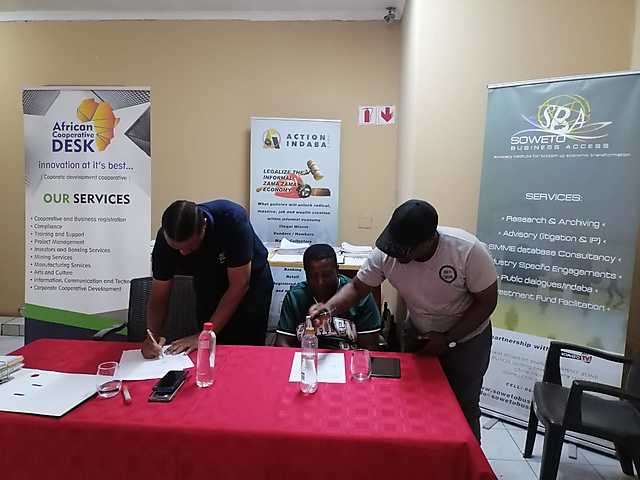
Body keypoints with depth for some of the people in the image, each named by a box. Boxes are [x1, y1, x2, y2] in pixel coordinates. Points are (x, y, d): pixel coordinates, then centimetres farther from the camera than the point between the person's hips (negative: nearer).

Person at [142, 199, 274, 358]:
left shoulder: (232, 219, -35)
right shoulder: (166, 238, -24)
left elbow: (239, 285, -30)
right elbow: (159, 298, -14)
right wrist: (152, 336, -32)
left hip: (251, 280, -3)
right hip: (208, 283, 3)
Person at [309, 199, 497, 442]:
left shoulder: (468, 250, -32)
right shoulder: (385, 253, -25)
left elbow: (487, 301, -19)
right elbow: (356, 286, -13)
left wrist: (448, 339, -22)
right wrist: (330, 306, -33)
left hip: (466, 339, -2)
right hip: (419, 335, 3)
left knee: (463, 408, 11)